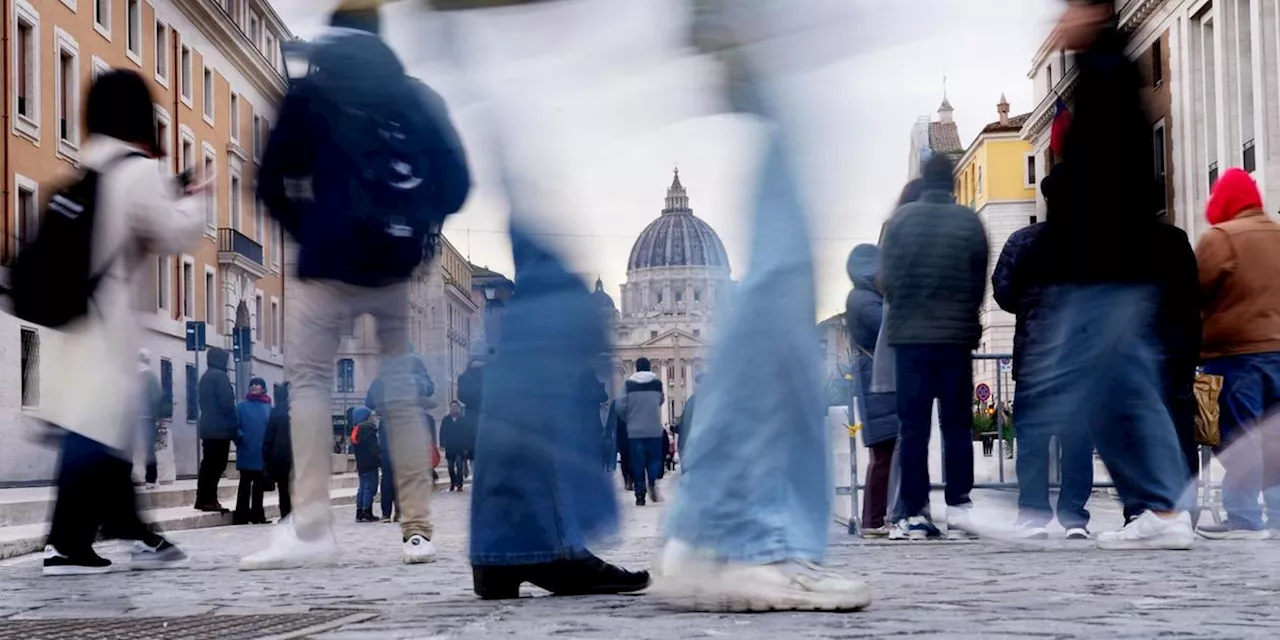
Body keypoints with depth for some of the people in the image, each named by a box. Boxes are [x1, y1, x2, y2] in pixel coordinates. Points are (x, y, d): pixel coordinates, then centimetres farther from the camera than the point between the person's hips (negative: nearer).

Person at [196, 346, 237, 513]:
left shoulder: (205, 377, 18)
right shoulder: (220, 376, -10)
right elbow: (226, 403, -17)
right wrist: (235, 426, -11)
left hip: (207, 427, 9)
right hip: (220, 428, -9)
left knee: (208, 464, 11)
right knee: (217, 466, -7)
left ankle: (202, 499, 10)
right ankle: (209, 500, -9)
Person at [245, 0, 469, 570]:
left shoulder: (308, 95, 0)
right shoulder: (418, 98, 11)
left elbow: (273, 185, -4)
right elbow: (456, 181, 6)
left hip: (329, 265, -4)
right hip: (393, 267, 4)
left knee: (309, 384, -1)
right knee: (401, 392, 10)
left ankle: (310, 528, -15)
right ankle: (417, 529, 7)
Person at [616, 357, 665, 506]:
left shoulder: (629, 384, -4)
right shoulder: (657, 383, -1)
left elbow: (620, 406, -7)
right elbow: (661, 401, 8)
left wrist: (628, 419, 11)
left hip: (635, 430, 0)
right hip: (654, 429, 0)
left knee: (638, 462, 5)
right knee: (654, 458, 10)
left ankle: (640, 495, 3)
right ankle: (653, 481, -18)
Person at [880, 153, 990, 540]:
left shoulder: (901, 219, 0)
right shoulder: (969, 221, 0)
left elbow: (886, 276, 1)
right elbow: (981, 279, 2)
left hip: (909, 335, 0)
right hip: (957, 335, 0)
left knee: (913, 428, 2)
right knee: (957, 425, 5)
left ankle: (915, 513, 0)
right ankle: (958, 506, 0)